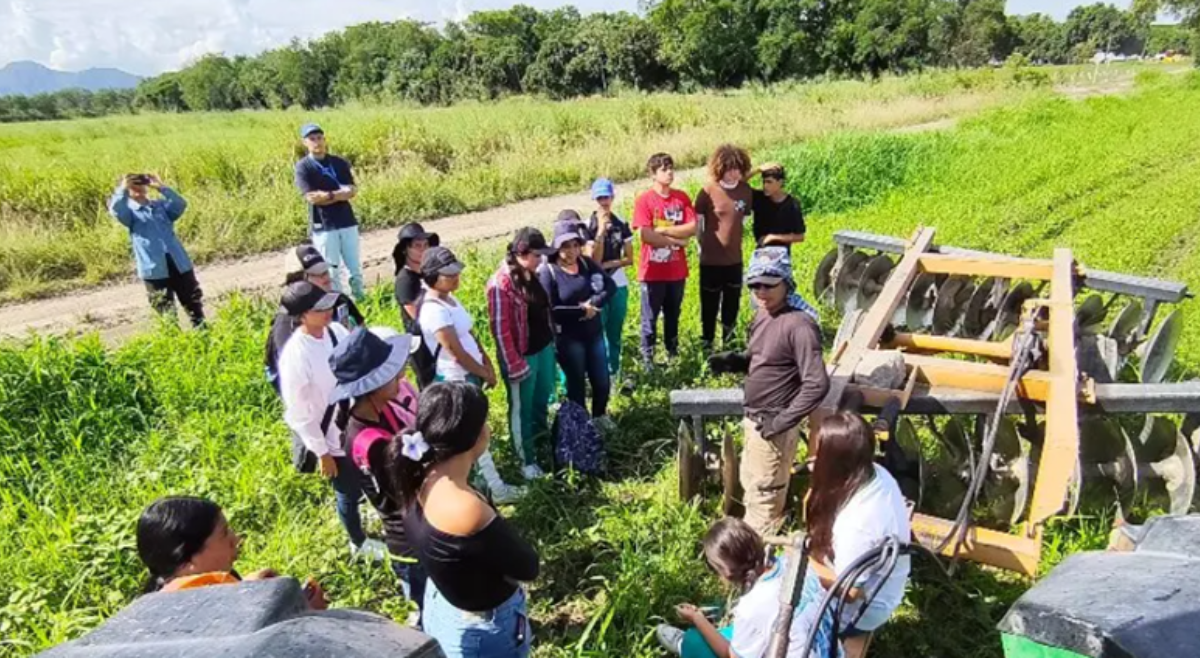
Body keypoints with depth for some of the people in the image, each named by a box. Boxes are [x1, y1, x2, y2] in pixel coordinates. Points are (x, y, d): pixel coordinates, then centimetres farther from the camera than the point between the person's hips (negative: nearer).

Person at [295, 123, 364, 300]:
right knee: (331, 272, 1)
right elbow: (312, 198, -14)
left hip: (347, 222, 4)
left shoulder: (339, 163, 8)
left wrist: (329, 195, -16)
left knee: (355, 268, 8)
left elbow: (353, 191, 0)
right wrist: (342, 192, -11)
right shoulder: (303, 167, -3)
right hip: (323, 226, -3)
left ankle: (359, 300, 22)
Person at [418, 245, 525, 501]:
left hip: (469, 375, 9)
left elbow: (470, 335, 12)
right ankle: (496, 489, 16)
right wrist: (485, 373, -10)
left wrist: (487, 363, 3)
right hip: (456, 380, -9)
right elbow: (457, 352, -22)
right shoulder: (435, 310, -24)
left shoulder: (450, 299, 5)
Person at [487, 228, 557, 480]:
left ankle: (542, 435, 49)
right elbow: (500, 329, -21)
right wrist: (514, 365, -17)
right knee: (521, 409, 10)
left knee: (543, 399, 25)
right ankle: (527, 460, 25)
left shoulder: (533, 274, 1)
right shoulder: (501, 284, -23)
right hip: (523, 355, -7)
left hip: (544, 347, 7)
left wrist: (552, 341, 17)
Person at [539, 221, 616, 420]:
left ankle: (600, 417, 40)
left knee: (602, 382, 14)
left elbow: (610, 286, -3)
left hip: (594, 333, 5)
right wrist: (582, 309, -18)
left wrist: (594, 304, -20)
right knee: (577, 384, 10)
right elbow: (551, 310, -19)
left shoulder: (587, 264, 2)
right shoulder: (548, 272, -14)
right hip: (568, 338, -5)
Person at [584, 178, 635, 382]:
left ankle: (614, 372, 26)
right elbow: (593, 261, -16)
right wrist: (601, 230, -22)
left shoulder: (621, 224, 2)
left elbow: (629, 259, 4)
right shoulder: (588, 226, -8)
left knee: (615, 334, 13)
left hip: (619, 286, 3)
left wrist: (608, 263, -12)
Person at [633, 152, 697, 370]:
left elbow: (692, 228, -5)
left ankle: (673, 353, 30)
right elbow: (645, 235, -17)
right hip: (653, 270, -4)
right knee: (650, 317, 5)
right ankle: (647, 357, 15)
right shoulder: (644, 200, -9)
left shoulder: (682, 198, 5)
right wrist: (677, 240, -11)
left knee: (673, 314, 16)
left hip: (677, 269, 4)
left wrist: (663, 230, -15)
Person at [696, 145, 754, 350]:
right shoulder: (708, 191, -13)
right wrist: (702, 245, 0)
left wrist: (734, 239, 12)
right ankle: (706, 343, 21)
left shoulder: (746, 191, -1)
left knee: (732, 302, 15)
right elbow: (697, 221, -3)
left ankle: (729, 342, 31)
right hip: (711, 259, -4)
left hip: (735, 258, 4)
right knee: (710, 303, 7)